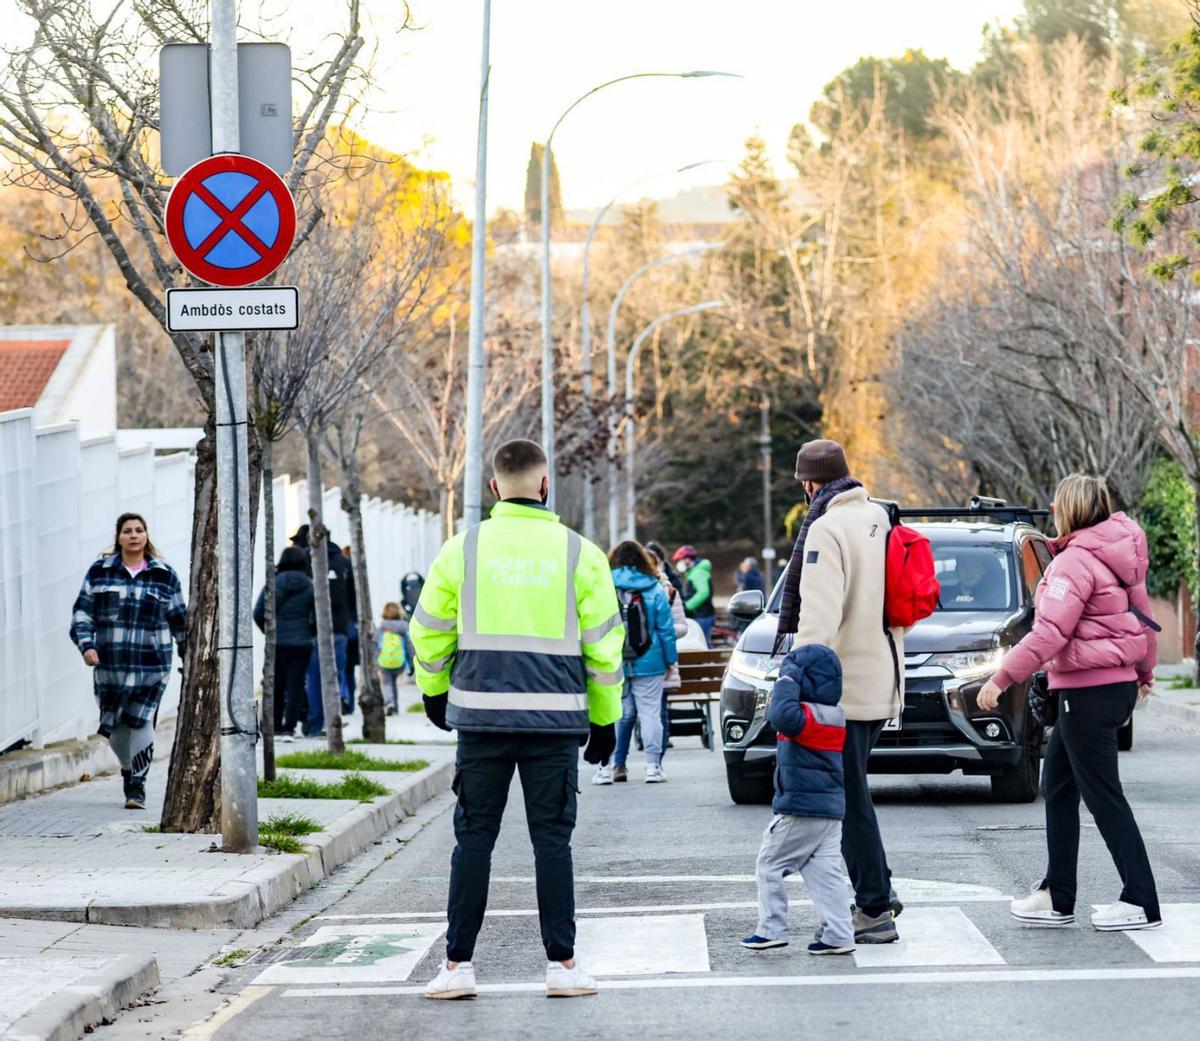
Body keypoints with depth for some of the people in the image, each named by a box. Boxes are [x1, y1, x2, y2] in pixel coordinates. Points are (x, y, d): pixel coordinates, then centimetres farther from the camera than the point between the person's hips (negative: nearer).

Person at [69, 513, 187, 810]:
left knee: (141, 722, -11)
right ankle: (128, 769, 31)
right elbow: (82, 612, 5)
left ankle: (137, 786, -2)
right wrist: (86, 645, -10)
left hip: (151, 665, -1)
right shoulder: (99, 573, 6)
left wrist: (189, 656, 17)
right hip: (109, 664, 1)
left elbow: (180, 621, 13)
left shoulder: (165, 576, 6)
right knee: (115, 726, 5)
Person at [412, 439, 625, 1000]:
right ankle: (562, 964, 6)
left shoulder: (463, 548, 2)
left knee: (473, 838, 6)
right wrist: (605, 719, 14)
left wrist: (435, 692, 27)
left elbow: (429, 632, 10)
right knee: (552, 839, 5)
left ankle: (458, 964, 5)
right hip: (556, 721, 0)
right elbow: (603, 643, 4)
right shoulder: (579, 553, 1)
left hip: (481, 716, 0)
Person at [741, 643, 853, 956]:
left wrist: (787, 681, -26)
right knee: (825, 871, 6)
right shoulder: (835, 717, 11)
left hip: (800, 809, -8)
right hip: (832, 809, 8)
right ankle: (838, 935, 0)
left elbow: (782, 716, -39)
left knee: (770, 865, 5)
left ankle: (772, 929, 5)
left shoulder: (808, 716, -18)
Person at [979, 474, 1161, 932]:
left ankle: (1141, 902, -2)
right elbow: (1142, 613, 19)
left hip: (1089, 691, -10)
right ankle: (1056, 898, 19)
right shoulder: (1115, 555, 11)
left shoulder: (1076, 562, -17)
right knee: (1058, 786, 15)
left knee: (1102, 794, -4)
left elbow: (1049, 632, -24)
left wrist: (1001, 679, -21)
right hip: (1117, 683, 10)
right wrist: (1145, 671, 33)